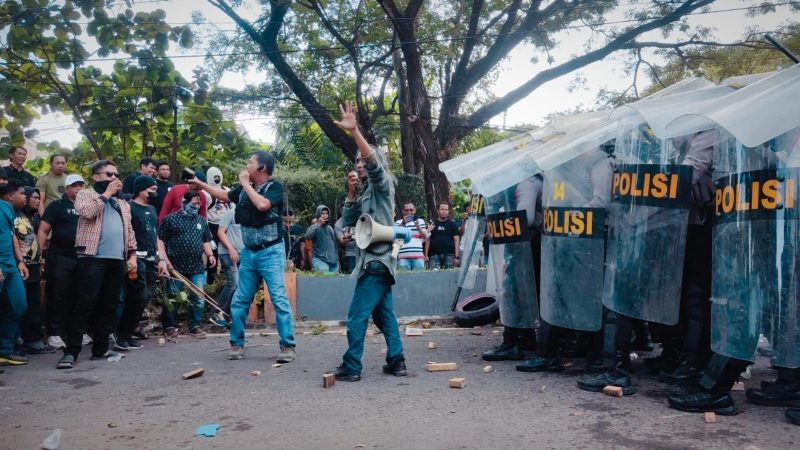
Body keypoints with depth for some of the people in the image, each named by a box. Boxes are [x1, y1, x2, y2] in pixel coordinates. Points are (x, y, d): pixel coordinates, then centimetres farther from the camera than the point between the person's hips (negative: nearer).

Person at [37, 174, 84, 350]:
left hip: (83, 257, 4)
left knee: (78, 296, 9)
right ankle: (54, 333, 3)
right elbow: (43, 231, -2)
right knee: (58, 296, -2)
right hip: (60, 257, -4)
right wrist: (40, 252, -12)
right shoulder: (57, 206, 3)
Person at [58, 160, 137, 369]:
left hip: (117, 259, 6)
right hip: (93, 258, -6)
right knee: (85, 303, -10)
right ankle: (71, 351, -7)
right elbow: (86, 211, -15)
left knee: (108, 305, 7)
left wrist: (132, 254, 9)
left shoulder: (123, 204, 24)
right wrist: (106, 193, -8)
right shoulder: (85, 194, 8)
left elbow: (129, 230, 21)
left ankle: (100, 348, 15)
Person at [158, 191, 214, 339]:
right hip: (175, 266, -4)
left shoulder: (202, 221, 15)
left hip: (197, 267, 4)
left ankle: (195, 326, 16)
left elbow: (206, 241, 21)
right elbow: (161, 240, -3)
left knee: (199, 299, 3)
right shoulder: (171, 219, -1)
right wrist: (166, 260, -11)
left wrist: (210, 255, 4)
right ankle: (169, 327, 15)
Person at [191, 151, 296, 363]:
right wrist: (200, 184, 30)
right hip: (249, 252, 7)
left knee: (279, 299, -9)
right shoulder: (244, 188, 11)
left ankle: (288, 346, -4)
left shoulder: (274, 187, -8)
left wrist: (246, 184, -13)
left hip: (270, 252, -7)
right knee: (239, 301, 8)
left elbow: (262, 205, -26)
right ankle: (237, 344, 19)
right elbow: (225, 195, 27)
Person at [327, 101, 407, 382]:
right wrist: (352, 192, 3)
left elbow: (375, 163, -25)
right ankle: (396, 362, 15)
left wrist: (355, 131, -33)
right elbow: (348, 220, 15)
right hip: (375, 260, 9)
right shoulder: (366, 192, 20)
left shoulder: (383, 184, -4)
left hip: (378, 260, -9)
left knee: (357, 316, -8)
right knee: (384, 315, 10)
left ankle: (351, 367, -3)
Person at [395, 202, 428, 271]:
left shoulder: (420, 221, 16)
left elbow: (425, 237, 11)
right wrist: (403, 224, -15)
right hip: (403, 256, -1)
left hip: (418, 255, 1)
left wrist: (418, 227, -6)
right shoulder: (398, 222, 12)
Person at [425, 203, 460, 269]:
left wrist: (456, 256, -4)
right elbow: (428, 240, 11)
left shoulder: (452, 224, 8)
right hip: (434, 255, 0)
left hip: (449, 255, 0)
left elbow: (456, 240, 4)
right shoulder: (432, 224, 11)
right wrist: (426, 255, 3)